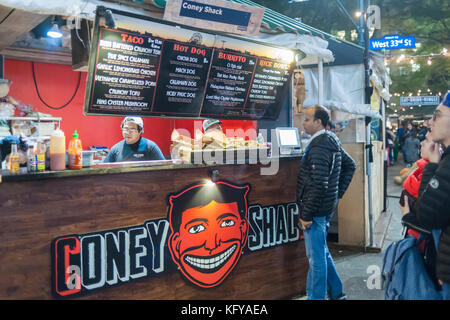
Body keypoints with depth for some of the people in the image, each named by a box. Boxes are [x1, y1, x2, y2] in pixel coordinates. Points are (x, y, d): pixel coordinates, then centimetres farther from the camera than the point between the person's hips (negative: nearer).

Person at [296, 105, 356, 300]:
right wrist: (338, 193, 19)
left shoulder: (318, 147, -20)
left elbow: (318, 185, -25)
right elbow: (350, 166, 21)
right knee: (322, 252, 22)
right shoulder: (332, 140, 10)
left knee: (316, 257, 2)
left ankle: (316, 297, 14)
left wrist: (306, 214, -19)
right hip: (328, 206, 10)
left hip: (316, 210, -10)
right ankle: (336, 293, 32)